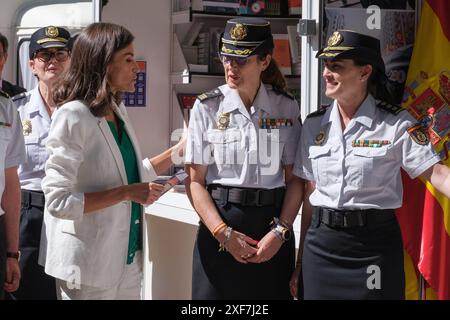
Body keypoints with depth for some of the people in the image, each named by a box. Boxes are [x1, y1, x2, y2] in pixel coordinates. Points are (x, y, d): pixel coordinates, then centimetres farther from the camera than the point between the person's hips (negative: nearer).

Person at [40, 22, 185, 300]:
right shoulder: (73, 116, -17)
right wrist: (126, 193, -21)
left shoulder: (118, 111, 7)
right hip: (89, 264, -7)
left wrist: (180, 149, 12)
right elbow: (58, 201, -20)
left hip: (129, 256, 7)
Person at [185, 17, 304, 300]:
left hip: (272, 226, 1)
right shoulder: (207, 107, -2)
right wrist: (224, 234, -13)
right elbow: (196, 181, -4)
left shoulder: (286, 108, 2)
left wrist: (280, 232, -11)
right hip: (220, 222, -1)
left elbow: (295, 179, 1)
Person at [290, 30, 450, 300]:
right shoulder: (315, 124, 5)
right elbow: (309, 194, 8)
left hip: (374, 244, -3)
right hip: (321, 244, 4)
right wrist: (301, 262, 9)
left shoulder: (395, 124, -6)